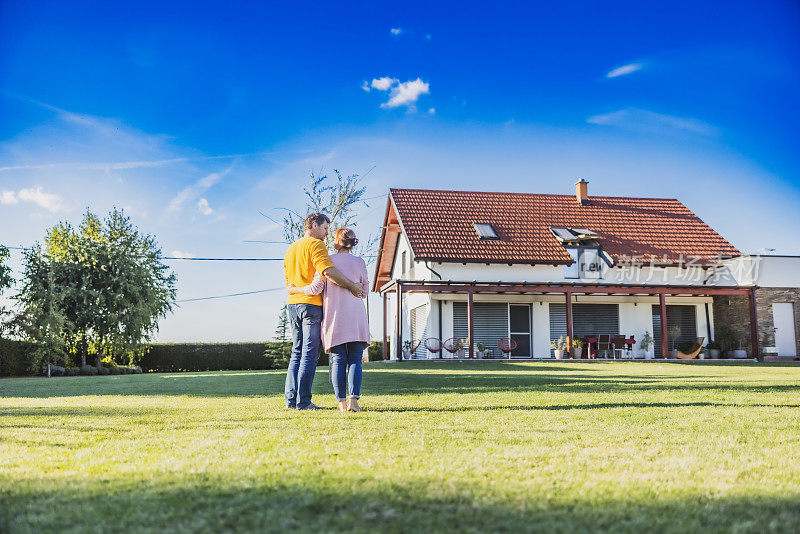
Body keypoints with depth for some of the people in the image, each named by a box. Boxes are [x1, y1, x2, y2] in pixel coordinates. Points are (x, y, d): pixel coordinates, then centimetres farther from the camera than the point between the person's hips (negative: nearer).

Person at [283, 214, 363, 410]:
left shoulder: (291, 248, 21)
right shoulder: (315, 244, -7)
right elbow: (328, 271, -22)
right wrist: (352, 286, -17)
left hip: (292, 303, 8)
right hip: (311, 304, -8)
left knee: (297, 352, 13)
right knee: (310, 354, -5)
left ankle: (291, 399, 10)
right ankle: (303, 401, -6)